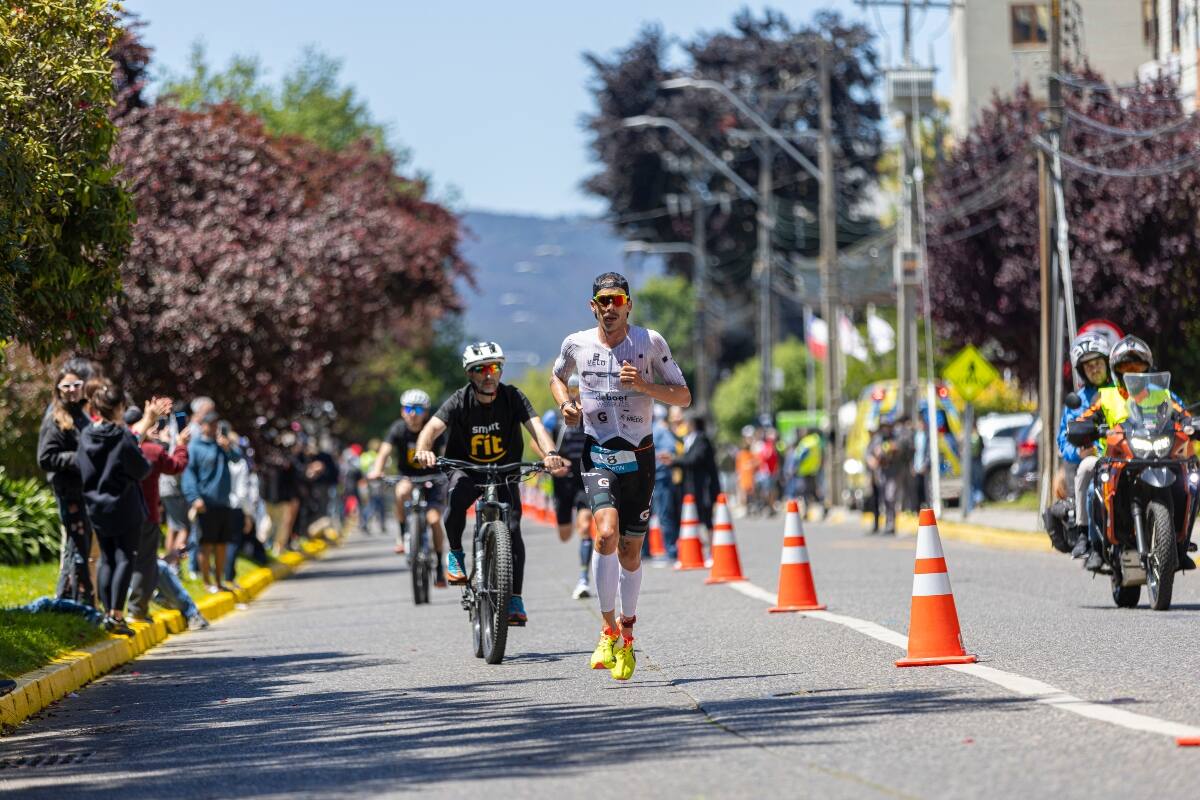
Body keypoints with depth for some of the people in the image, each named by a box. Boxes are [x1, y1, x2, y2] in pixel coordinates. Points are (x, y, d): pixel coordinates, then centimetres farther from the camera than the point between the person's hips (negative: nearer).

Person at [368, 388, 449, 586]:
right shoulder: (398, 429, -12)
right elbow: (384, 452, -22)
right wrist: (376, 471, -42)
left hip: (432, 479, -1)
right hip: (408, 478, 1)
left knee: (434, 519, -18)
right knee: (402, 491, -35)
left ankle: (440, 567, -2)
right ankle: (402, 536, -18)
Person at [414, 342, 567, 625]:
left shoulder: (513, 397, -13)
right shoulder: (459, 402, -16)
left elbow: (536, 427, -27)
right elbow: (432, 428, -30)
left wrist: (550, 454, -48)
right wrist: (423, 451, -54)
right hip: (466, 469, -1)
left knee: (512, 527, -17)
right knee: (457, 494, -36)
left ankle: (515, 600, -9)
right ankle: (455, 554, -13)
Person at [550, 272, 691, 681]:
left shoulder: (650, 342, -4)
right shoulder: (576, 344, 0)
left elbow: (684, 397, -1)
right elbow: (557, 377, 21)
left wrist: (644, 385, -18)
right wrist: (565, 403, -1)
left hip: (639, 458, 0)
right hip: (597, 455, 0)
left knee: (630, 551, 6)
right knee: (606, 533, -24)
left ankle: (627, 634, 27)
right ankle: (609, 629, -9)